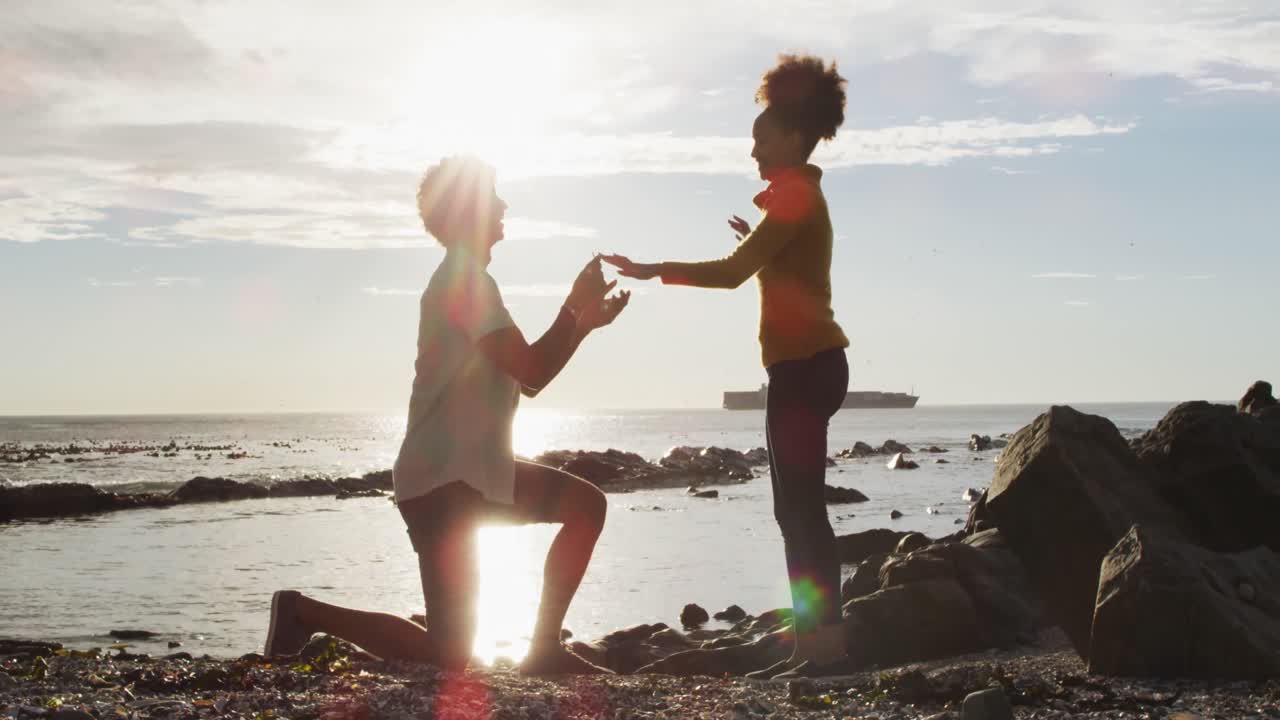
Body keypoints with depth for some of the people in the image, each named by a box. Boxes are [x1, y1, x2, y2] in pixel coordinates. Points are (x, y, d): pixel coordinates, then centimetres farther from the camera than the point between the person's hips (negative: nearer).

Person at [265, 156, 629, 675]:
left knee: (585, 504, 10)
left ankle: (544, 647, 10)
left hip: (474, 472, 10)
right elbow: (530, 370, -21)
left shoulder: (463, 277, 19)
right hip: (441, 480, -10)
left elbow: (527, 380, 22)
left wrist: (583, 322, 13)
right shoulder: (465, 277, -14)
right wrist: (575, 307, -8)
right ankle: (304, 612, 4)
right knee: (450, 655, -9)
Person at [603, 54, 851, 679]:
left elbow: (734, 271, -17)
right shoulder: (798, 196, 21)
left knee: (801, 507, -12)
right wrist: (760, 242, 36)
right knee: (796, 508, 9)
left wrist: (657, 270, -10)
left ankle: (827, 645, -12)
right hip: (804, 364, 10)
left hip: (806, 365, -10)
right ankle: (813, 644, 11)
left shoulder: (796, 195, -10)